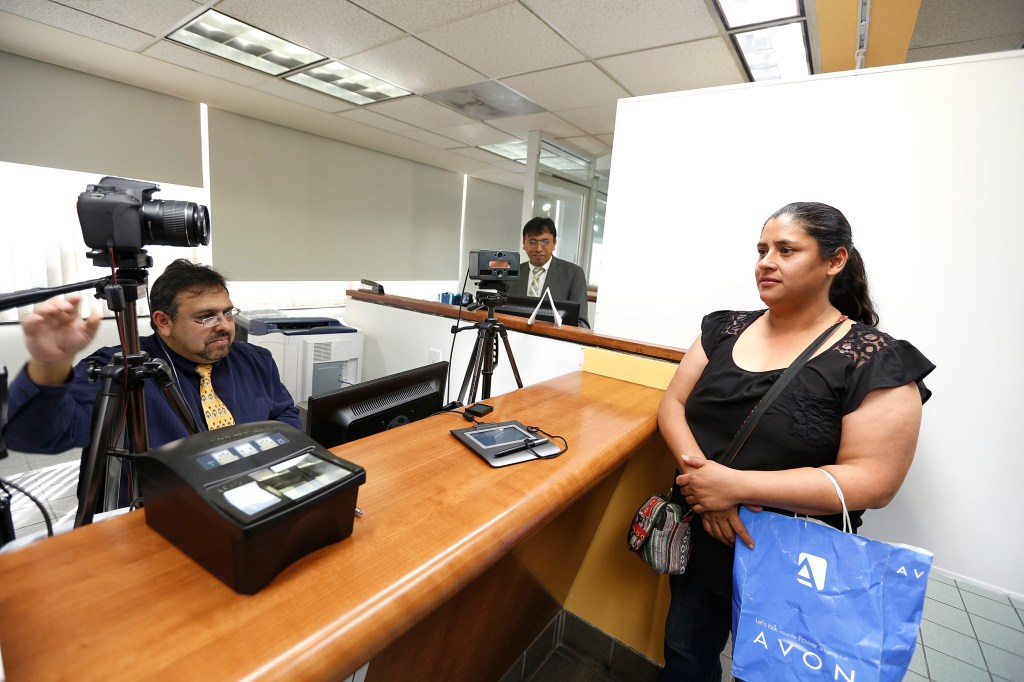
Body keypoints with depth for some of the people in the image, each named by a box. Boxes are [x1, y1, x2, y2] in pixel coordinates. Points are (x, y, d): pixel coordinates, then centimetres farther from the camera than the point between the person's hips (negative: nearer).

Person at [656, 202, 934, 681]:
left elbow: (872, 483, -18)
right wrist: (698, 470, -20)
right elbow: (672, 404, -1)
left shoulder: (876, 361, -13)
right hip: (701, 539, 4)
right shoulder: (725, 328, 0)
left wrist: (735, 485, -26)